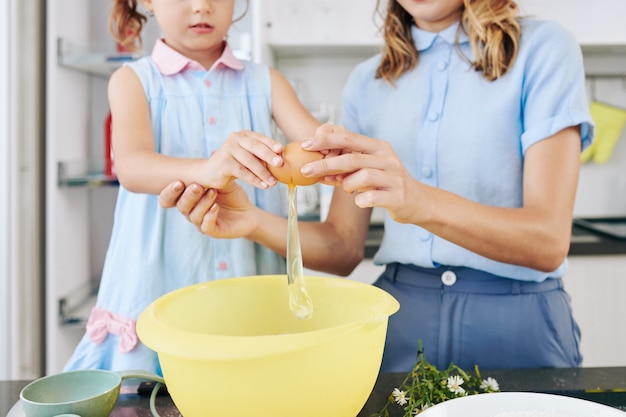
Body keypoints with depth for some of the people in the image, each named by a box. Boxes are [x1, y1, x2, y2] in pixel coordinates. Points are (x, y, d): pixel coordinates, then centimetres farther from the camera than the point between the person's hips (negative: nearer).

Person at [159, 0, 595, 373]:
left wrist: (421, 201, -34)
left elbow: (549, 241, -17)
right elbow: (343, 246, 1)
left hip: (517, 324, -3)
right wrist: (255, 223, -17)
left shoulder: (542, 48, -7)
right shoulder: (368, 80, 5)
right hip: (397, 318, 4)